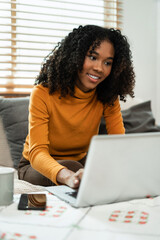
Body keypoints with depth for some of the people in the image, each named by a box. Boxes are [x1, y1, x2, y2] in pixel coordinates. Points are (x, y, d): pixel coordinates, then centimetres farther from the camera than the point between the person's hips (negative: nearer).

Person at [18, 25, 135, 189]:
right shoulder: (43, 93, -23)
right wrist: (68, 176, -52)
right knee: (72, 167, -35)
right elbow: (37, 151, -30)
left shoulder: (107, 97, -10)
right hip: (36, 167, -4)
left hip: (80, 162, 4)